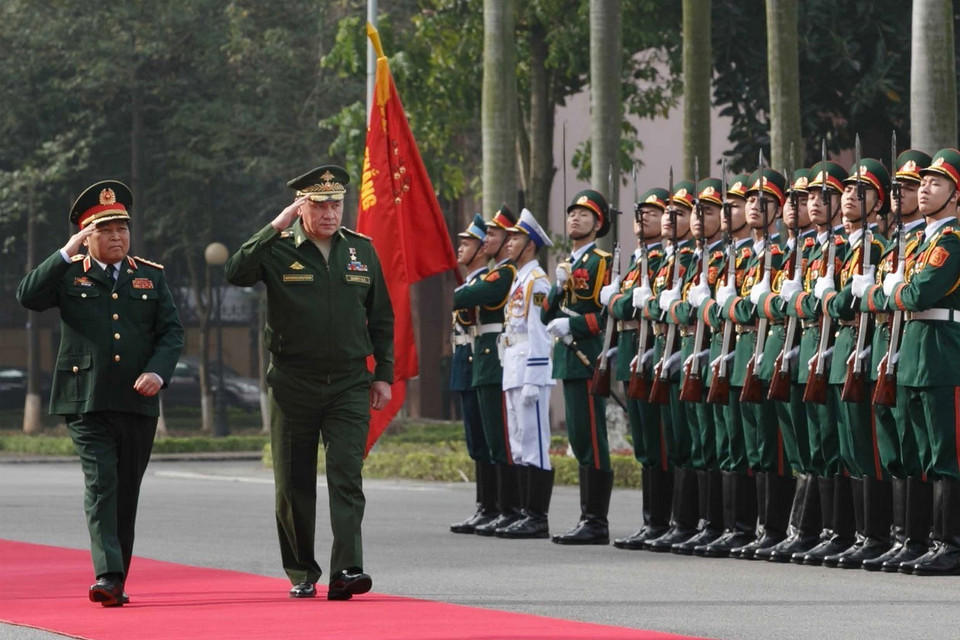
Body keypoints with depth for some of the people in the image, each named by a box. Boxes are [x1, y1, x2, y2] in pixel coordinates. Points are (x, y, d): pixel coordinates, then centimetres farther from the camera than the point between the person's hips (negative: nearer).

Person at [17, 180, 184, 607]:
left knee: (127, 492, 8)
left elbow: (172, 331, 7)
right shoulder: (69, 274, 6)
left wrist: (158, 372, -11)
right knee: (101, 484, -15)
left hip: (138, 402, 3)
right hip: (86, 401, -3)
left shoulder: (151, 276, 13)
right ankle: (107, 576, -22)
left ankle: (116, 580, 16)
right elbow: (28, 296, -12)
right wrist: (68, 252, -15)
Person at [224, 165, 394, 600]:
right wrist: (275, 227, -24)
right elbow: (237, 273, -22)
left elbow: (381, 319, 15)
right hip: (293, 386, -1)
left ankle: (345, 572, -20)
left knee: (347, 476, -12)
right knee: (295, 484, 6)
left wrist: (383, 375, 9)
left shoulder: (361, 250, 8)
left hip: (349, 385, 1)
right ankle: (302, 574, 19)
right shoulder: (278, 250, -2)